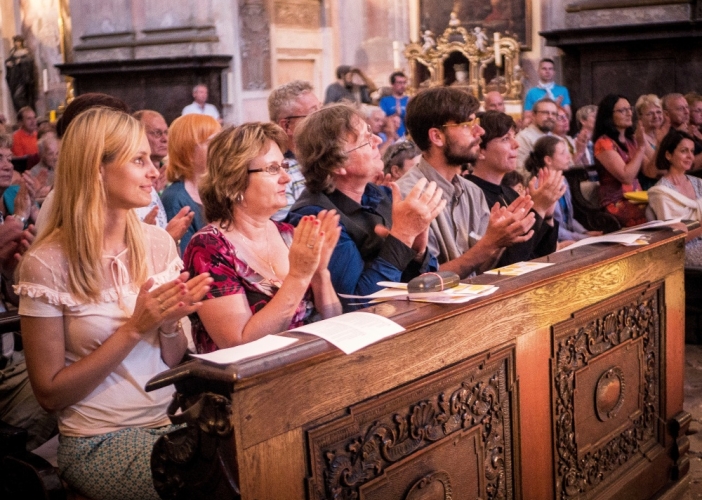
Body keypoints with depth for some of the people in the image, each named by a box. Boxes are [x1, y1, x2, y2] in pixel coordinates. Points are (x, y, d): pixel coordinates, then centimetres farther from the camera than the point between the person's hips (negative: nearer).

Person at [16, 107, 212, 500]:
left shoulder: (159, 243, 3)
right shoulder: (47, 264, -12)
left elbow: (175, 362, 10)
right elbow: (50, 393, -9)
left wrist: (170, 324, -13)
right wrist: (134, 329, -17)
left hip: (172, 418, 5)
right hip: (100, 439, -5)